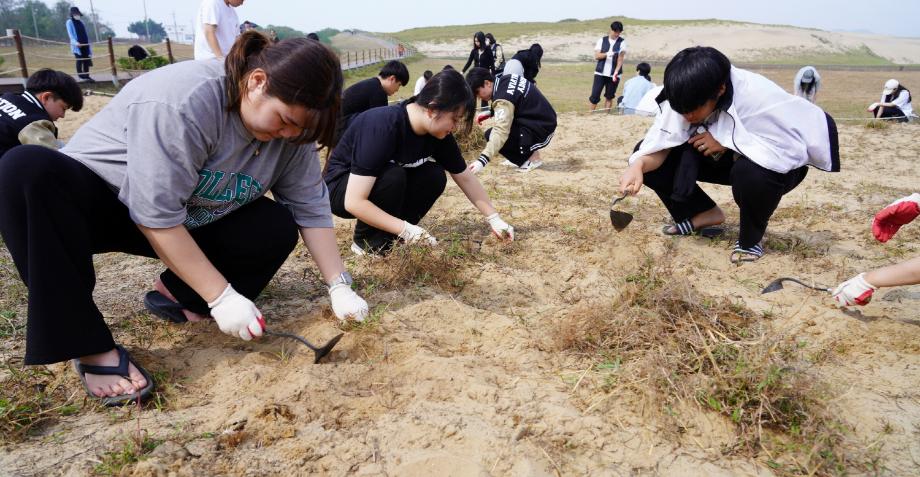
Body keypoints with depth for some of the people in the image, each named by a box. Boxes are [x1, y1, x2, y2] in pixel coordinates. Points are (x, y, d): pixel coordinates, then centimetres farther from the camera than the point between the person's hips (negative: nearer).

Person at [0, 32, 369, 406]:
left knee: (278, 228, -17)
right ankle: (92, 349, -26)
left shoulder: (290, 127, -14)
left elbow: (311, 208, -11)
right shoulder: (182, 103, -34)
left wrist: (339, 287, -16)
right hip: (95, 200, -4)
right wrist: (222, 297, -31)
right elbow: (156, 215, -33)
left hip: (193, 222, 5)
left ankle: (176, 292, 4)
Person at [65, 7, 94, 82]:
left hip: (85, 44, 6)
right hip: (77, 45, -6)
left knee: (86, 60, 4)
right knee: (79, 60, -6)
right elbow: (70, 33, -10)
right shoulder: (69, 22, 0)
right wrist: (75, 42, -27)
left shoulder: (81, 22, 18)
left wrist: (89, 43, 16)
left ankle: (86, 76, 10)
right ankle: (81, 76, -6)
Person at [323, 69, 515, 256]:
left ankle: (388, 234, -1)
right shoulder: (383, 126, -35)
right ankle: (367, 241, -11)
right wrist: (406, 229, -39)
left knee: (434, 176, -16)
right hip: (341, 188, -6)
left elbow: (465, 178, 0)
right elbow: (354, 202, -37)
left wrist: (494, 218, -2)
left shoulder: (439, 133, -14)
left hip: (385, 185, 6)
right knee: (393, 176, -33)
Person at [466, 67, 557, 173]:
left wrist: (482, 160, -47)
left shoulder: (503, 97, -24)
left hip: (541, 128, -10)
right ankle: (530, 151, 16)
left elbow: (501, 131, -38)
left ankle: (533, 158, -4)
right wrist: (490, 113, 10)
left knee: (492, 135, -17)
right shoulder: (504, 80, 3)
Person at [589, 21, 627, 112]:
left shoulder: (622, 42, 2)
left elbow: (620, 58, -7)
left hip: (613, 74, 0)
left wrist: (616, 72, -21)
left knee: (609, 97, 5)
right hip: (600, 73, 0)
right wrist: (606, 54, -21)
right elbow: (596, 56, -1)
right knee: (595, 95, -3)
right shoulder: (602, 40, 6)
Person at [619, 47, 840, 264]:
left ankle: (751, 238, -12)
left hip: (777, 164, -5)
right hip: (727, 158, 5)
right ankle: (704, 213, 4)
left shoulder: (759, 97, -34)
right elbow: (660, 145, -23)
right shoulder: (688, 99, -20)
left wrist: (726, 143, -34)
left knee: (750, 171, -42)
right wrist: (639, 165, -45)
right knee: (649, 158, -13)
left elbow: (791, 149, -39)